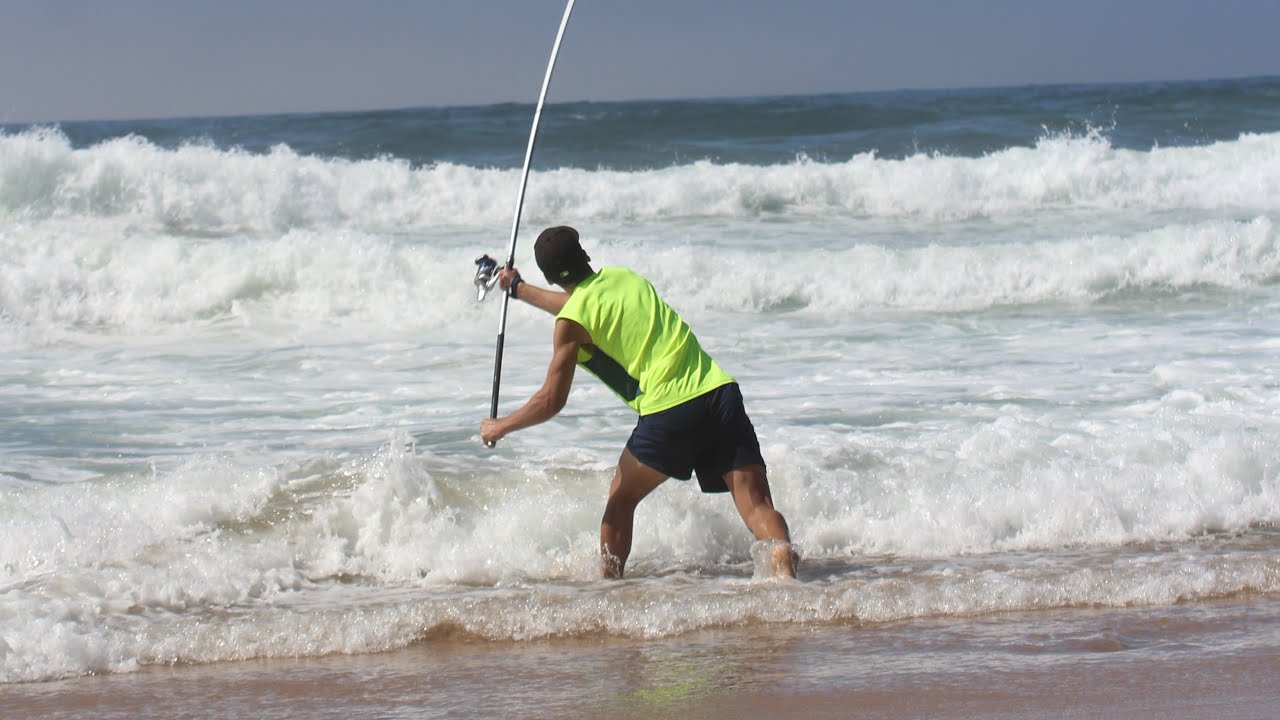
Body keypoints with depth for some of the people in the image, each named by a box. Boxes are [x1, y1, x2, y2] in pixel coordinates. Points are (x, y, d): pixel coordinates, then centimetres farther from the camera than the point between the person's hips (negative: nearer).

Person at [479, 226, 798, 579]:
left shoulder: (571, 324, 3)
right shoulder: (624, 277, 23)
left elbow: (552, 401, 4)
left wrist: (500, 427, 21)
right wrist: (519, 289, 58)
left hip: (670, 411, -5)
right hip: (719, 390, 5)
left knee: (620, 500, 19)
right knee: (756, 504, -5)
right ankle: (782, 557, -30)